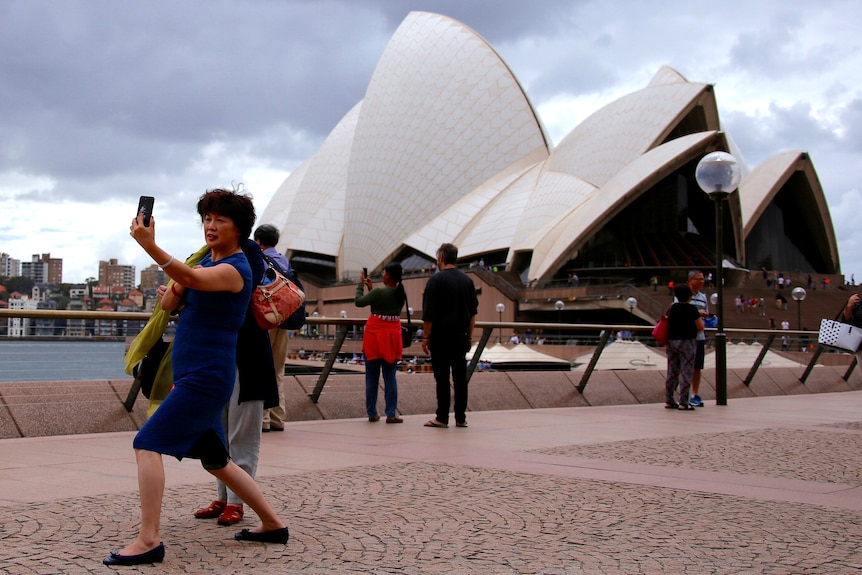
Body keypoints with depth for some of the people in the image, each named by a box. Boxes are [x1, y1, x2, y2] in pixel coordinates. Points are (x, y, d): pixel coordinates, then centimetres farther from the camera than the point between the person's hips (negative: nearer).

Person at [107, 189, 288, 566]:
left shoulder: (235, 269, -13)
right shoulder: (207, 260, 16)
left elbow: (194, 279, -35)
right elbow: (168, 304, 15)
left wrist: (150, 247, -48)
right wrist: (173, 291, -8)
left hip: (206, 377, -10)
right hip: (191, 376, 10)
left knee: (148, 444, -16)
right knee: (215, 461, 17)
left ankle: (148, 541, -15)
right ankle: (273, 524, 27)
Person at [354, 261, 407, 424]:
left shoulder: (379, 292, -16)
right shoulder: (401, 294, 2)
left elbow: (358, 301, -7)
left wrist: (361, 284, 4)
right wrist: (371, 288, 14)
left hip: (375, 336, -4)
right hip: (392, 337, 4)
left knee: (372, 378, 5)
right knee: (390, 377, 6)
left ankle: (372, 414, 9)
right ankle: (391, 414, 2)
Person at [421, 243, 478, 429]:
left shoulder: (436, 280, -8)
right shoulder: (467, 280, 9)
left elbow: (428, 313, -11)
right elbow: (473, 312, 12)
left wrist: (425, 337, -5)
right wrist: (469, 336, 18)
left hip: (441, 336, -5)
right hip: (461, 336, 5)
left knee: (442, 378, -2)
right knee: (460, 377, 6)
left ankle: (442, 418, 0)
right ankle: (461, 418, 8)